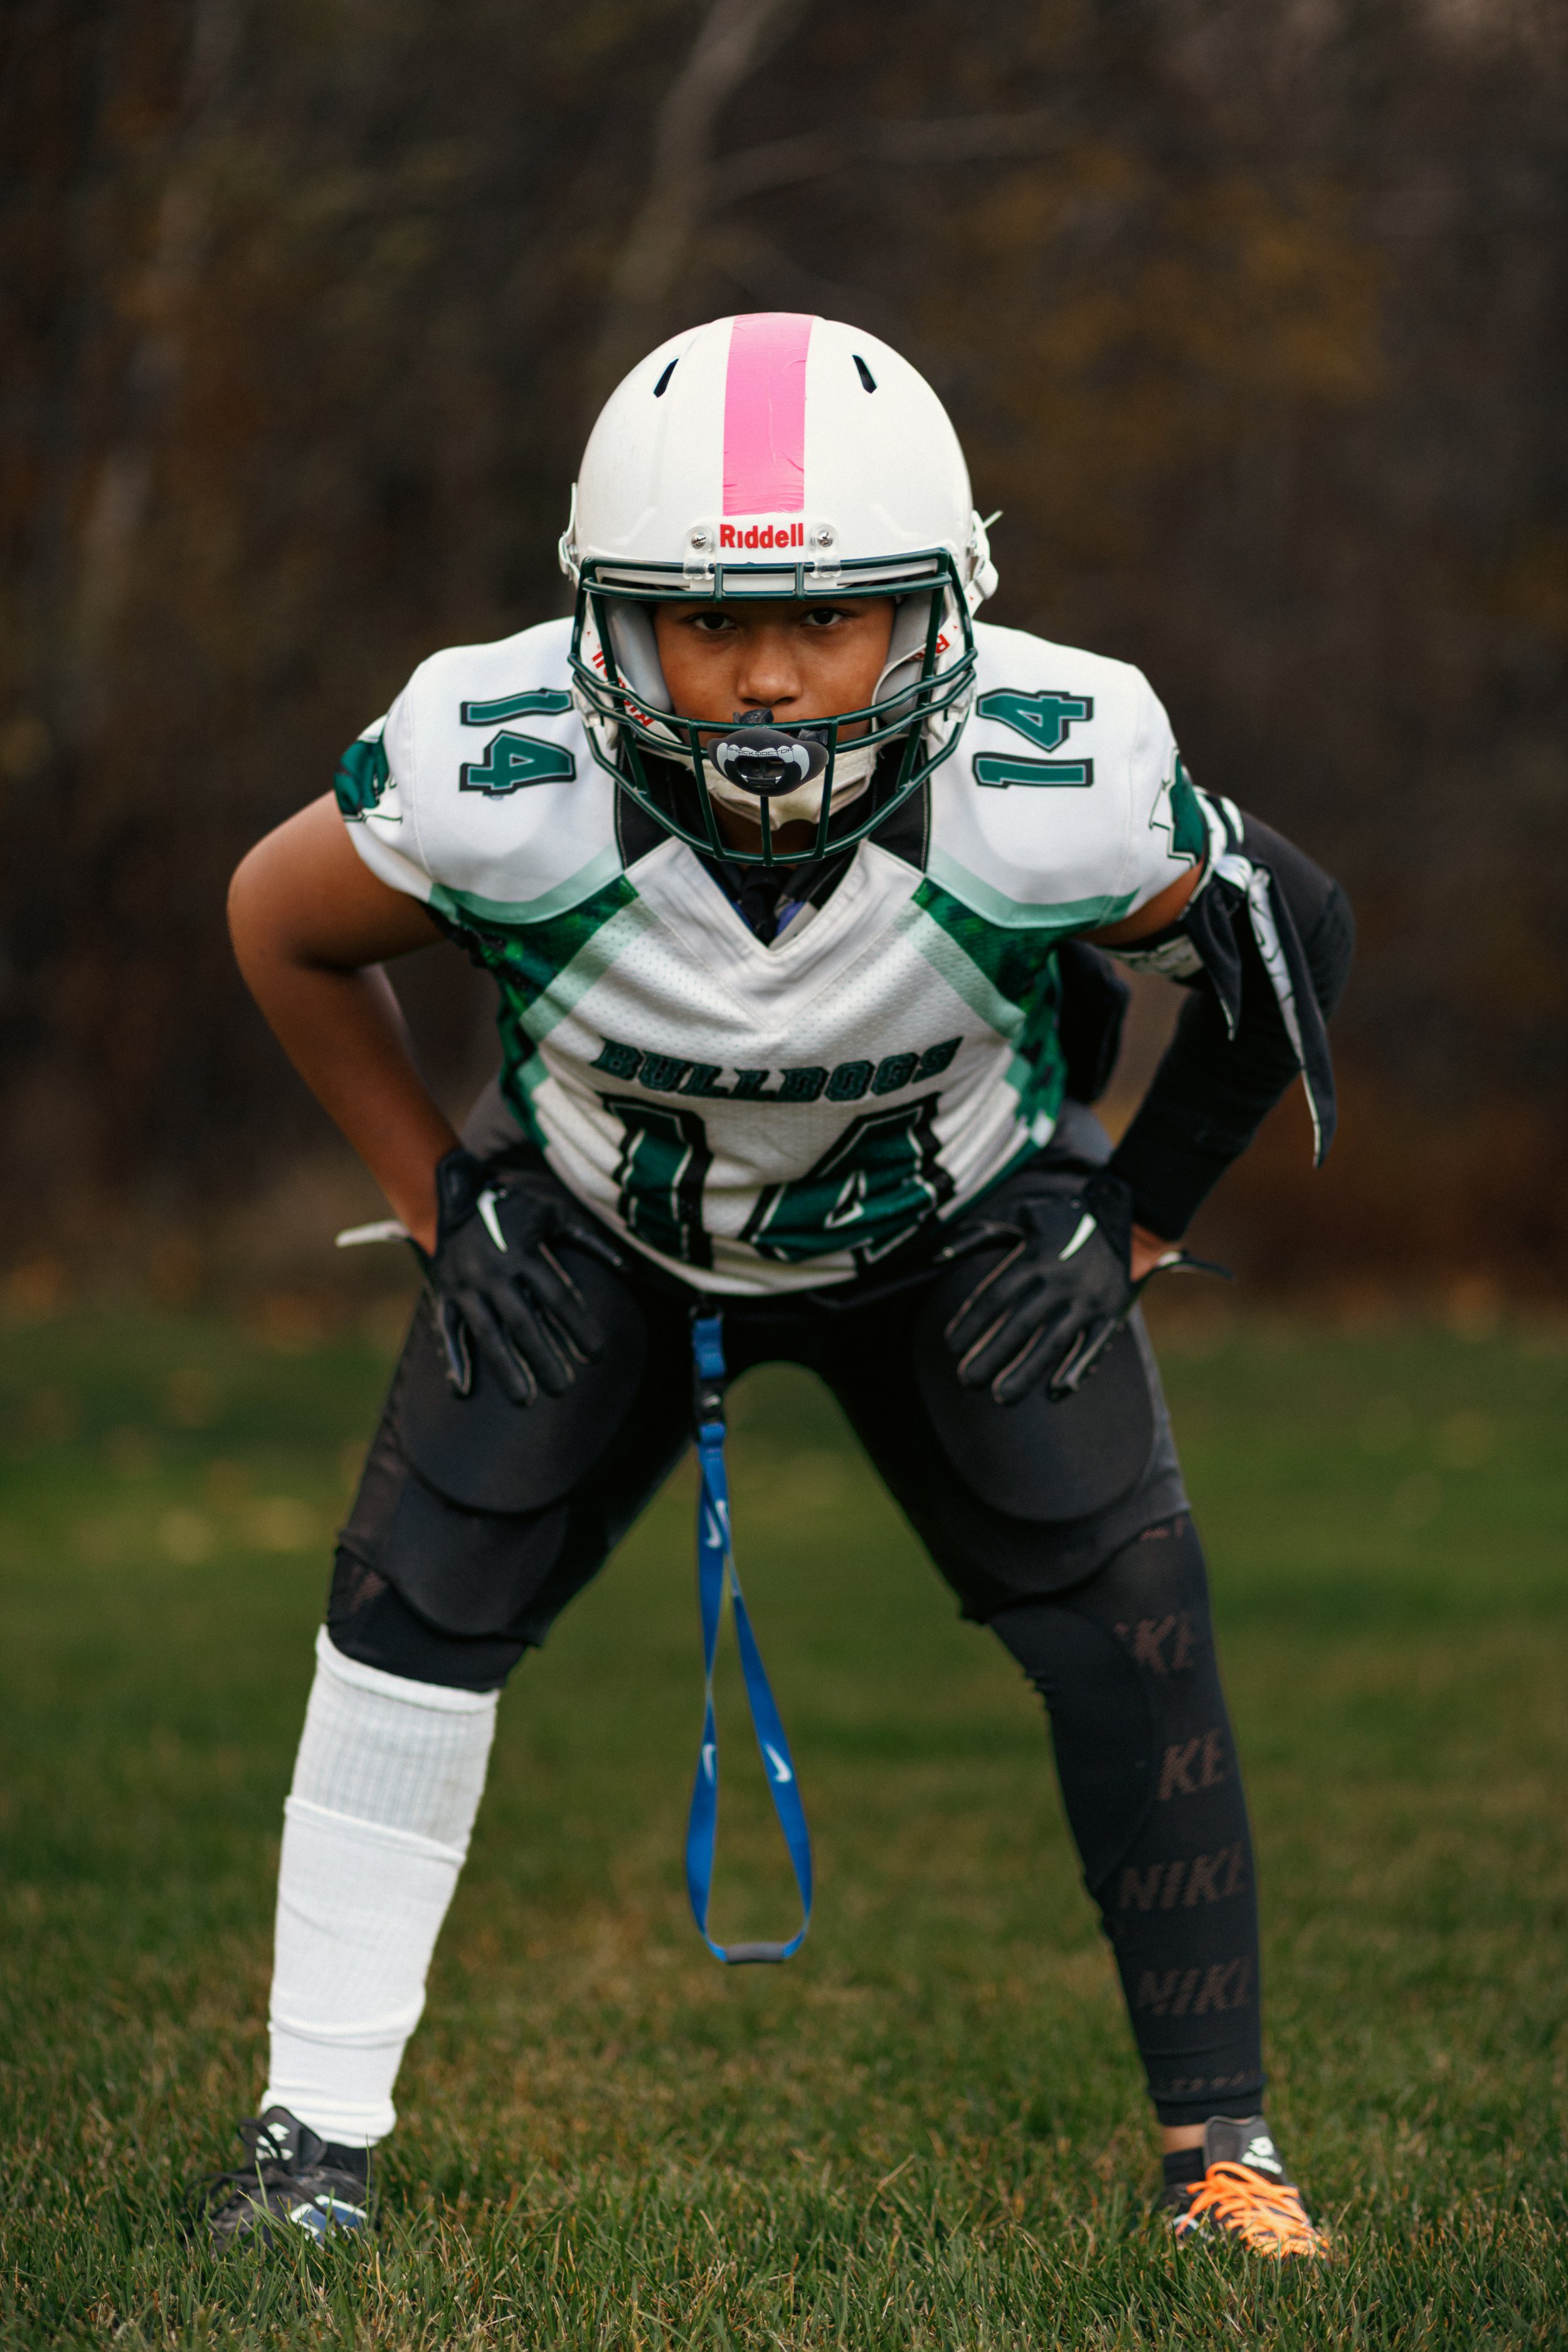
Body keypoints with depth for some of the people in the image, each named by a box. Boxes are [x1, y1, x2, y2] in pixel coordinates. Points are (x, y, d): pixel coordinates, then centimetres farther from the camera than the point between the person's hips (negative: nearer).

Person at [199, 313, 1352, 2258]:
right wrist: (435, 1198, -7)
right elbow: (281, 927, -11)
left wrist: (1132, 1222, -7)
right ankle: (315, 2133, 2)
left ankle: (1215, 2140, 4)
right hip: (599, 1218, 0)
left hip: (961, 1227, 0)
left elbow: (1286, 942, -12)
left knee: (1122, 1630, -13)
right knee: (420, 1596, -12)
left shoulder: (1058, 792, -35)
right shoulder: (492, 779, -35)